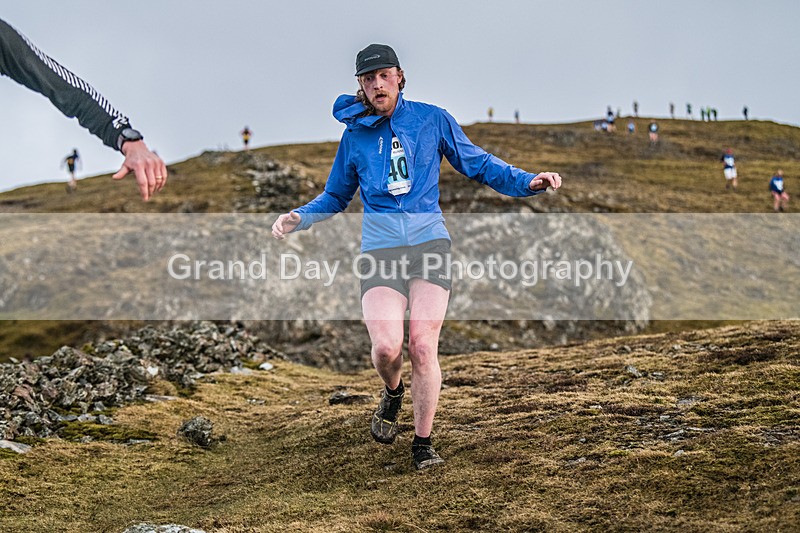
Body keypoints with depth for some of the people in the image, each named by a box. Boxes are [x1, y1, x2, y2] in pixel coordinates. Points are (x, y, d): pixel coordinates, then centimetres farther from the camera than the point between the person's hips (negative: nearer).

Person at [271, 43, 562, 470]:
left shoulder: (432, 119, 7)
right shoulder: (354, 135, 11)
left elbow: (479, 165, 13)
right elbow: (336, 197, 22)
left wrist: (528, 182, -1)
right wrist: (299, 218, 5)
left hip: (430, 242, -1)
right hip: (380, 248, 1)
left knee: (423, 347, -9)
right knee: (386, 346, -17)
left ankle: (423, 443, 8)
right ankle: (392, 394, 19)